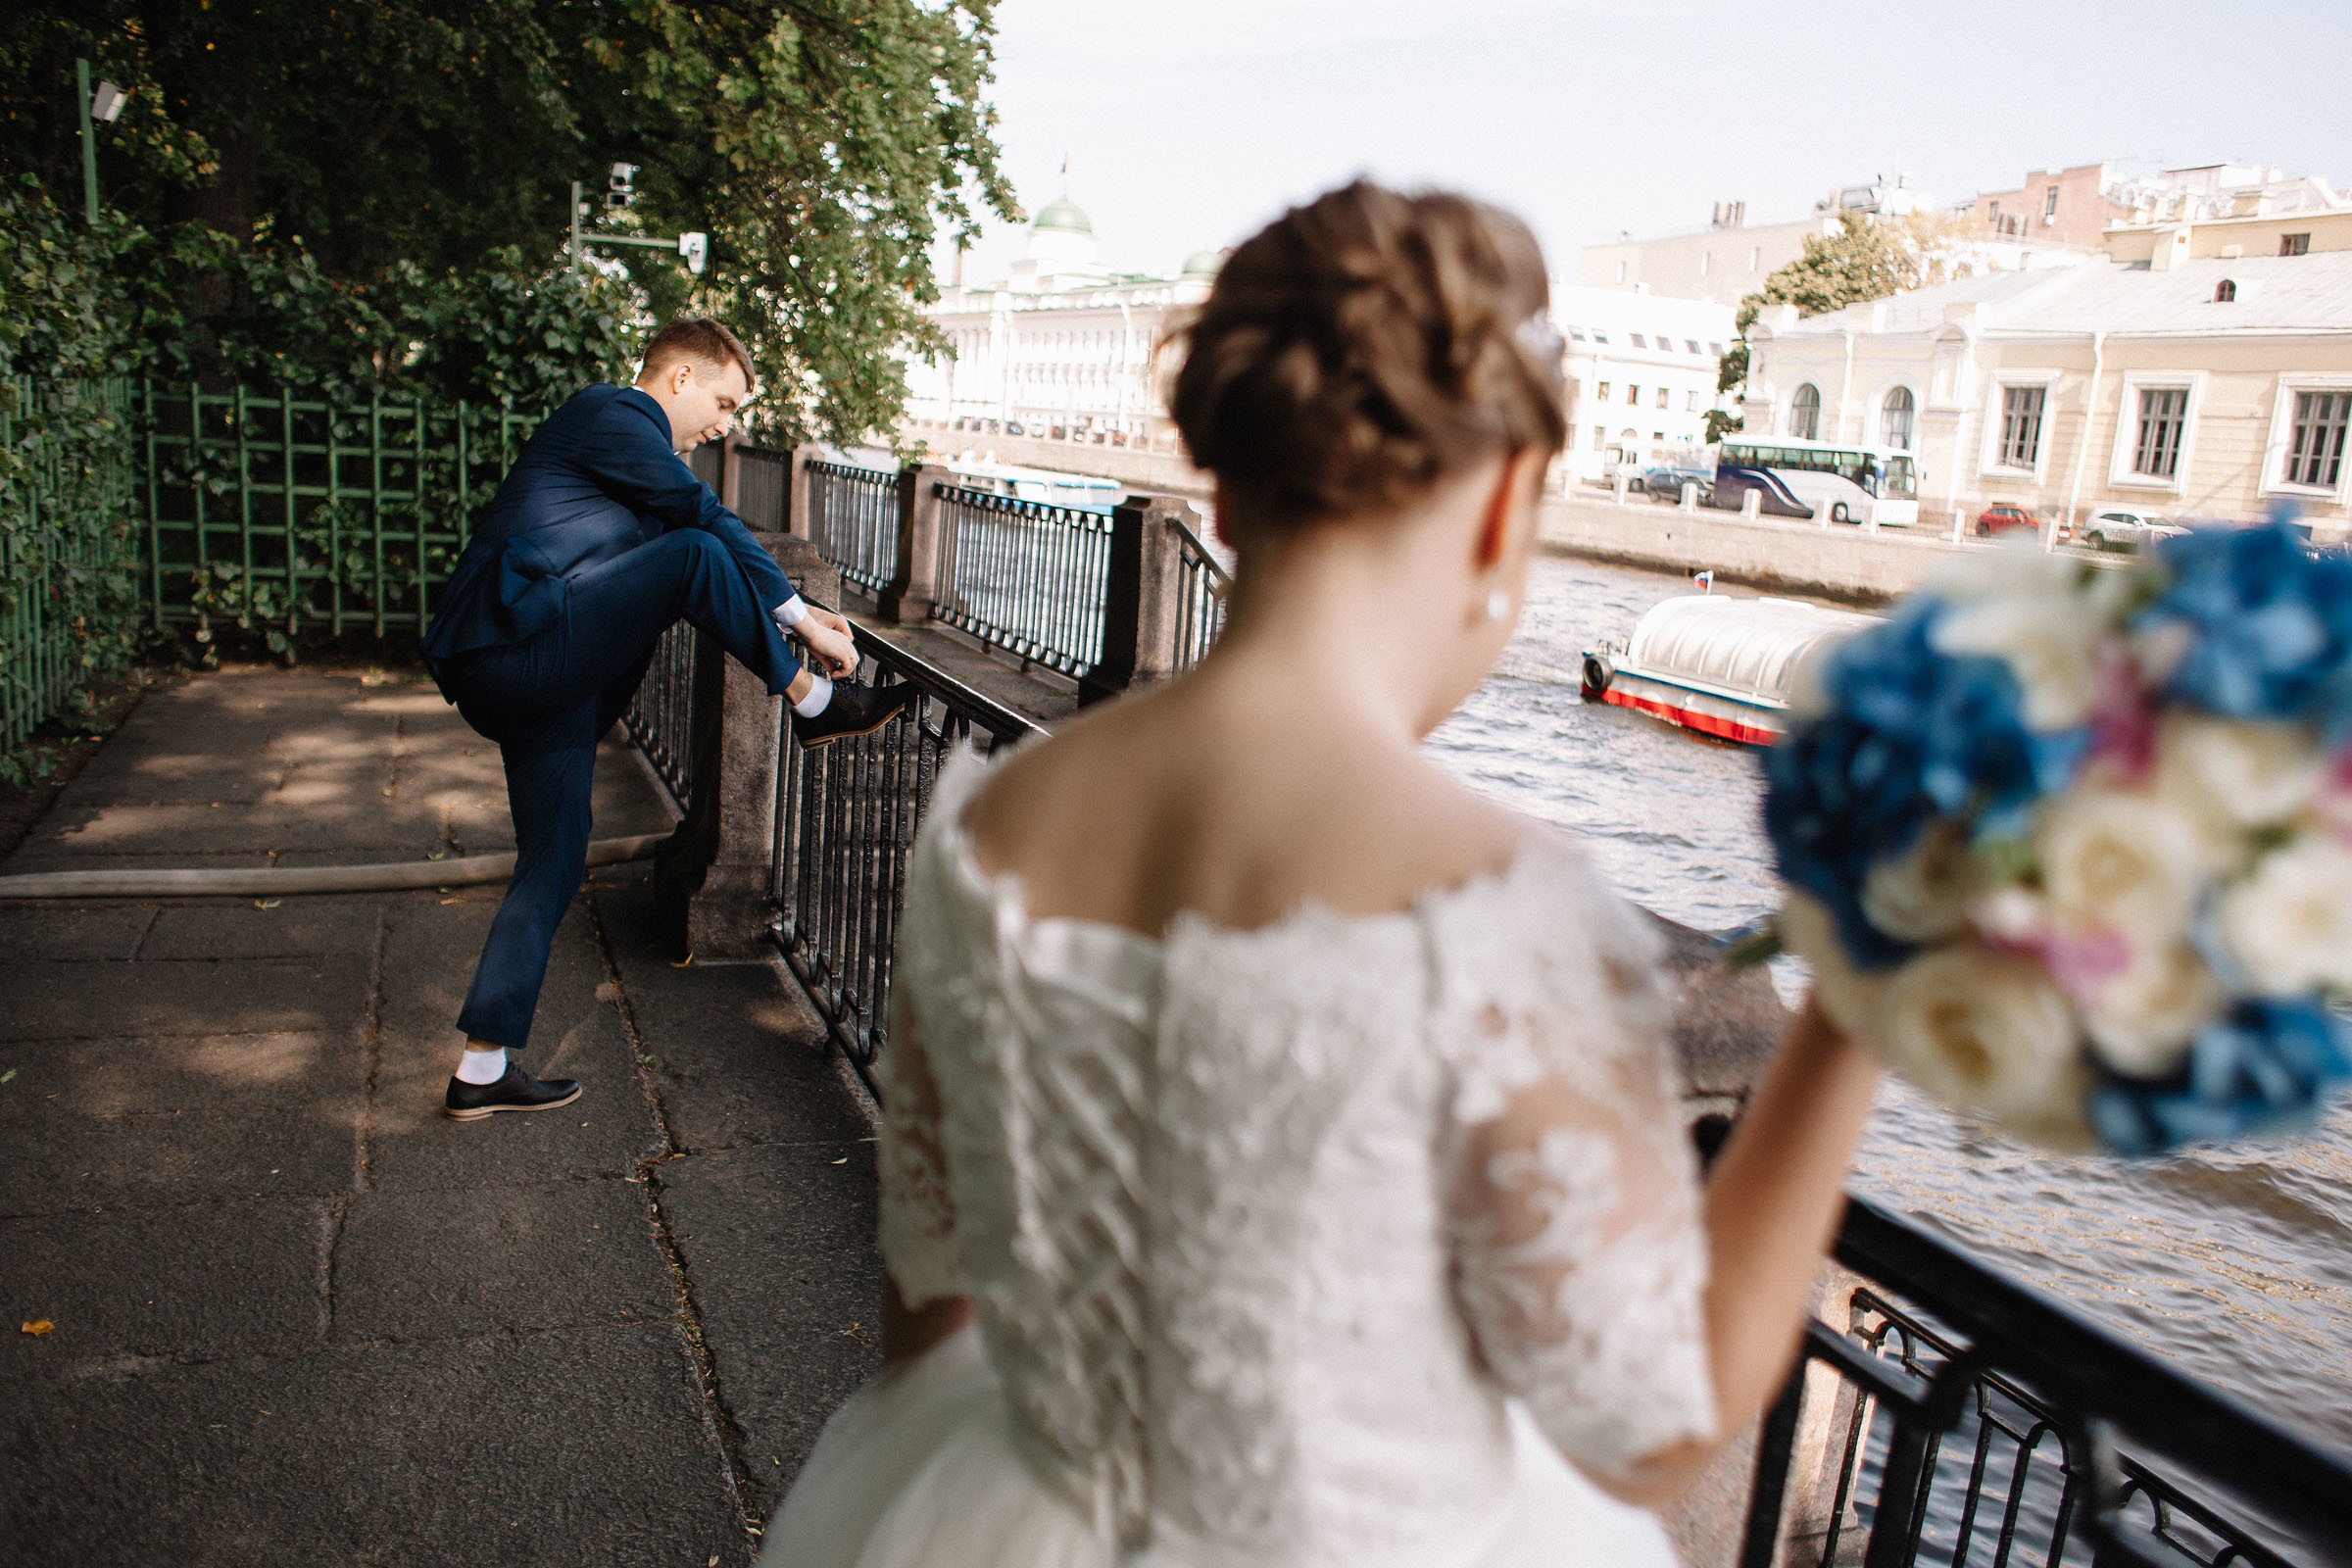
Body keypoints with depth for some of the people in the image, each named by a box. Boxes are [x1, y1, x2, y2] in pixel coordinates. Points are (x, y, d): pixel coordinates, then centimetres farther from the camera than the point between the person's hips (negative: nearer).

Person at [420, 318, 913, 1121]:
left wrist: (790, 612, 18)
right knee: (695, 554, -19)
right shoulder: (615, 412, -4)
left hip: (506, 676, 10)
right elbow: (709, 521, -11)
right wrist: (799, 616, -7)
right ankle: (814, 703, -4)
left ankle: (483, 1069, 16)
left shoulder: (627, 436, 27)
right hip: (516, 644, -10)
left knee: (553, 864, 10)